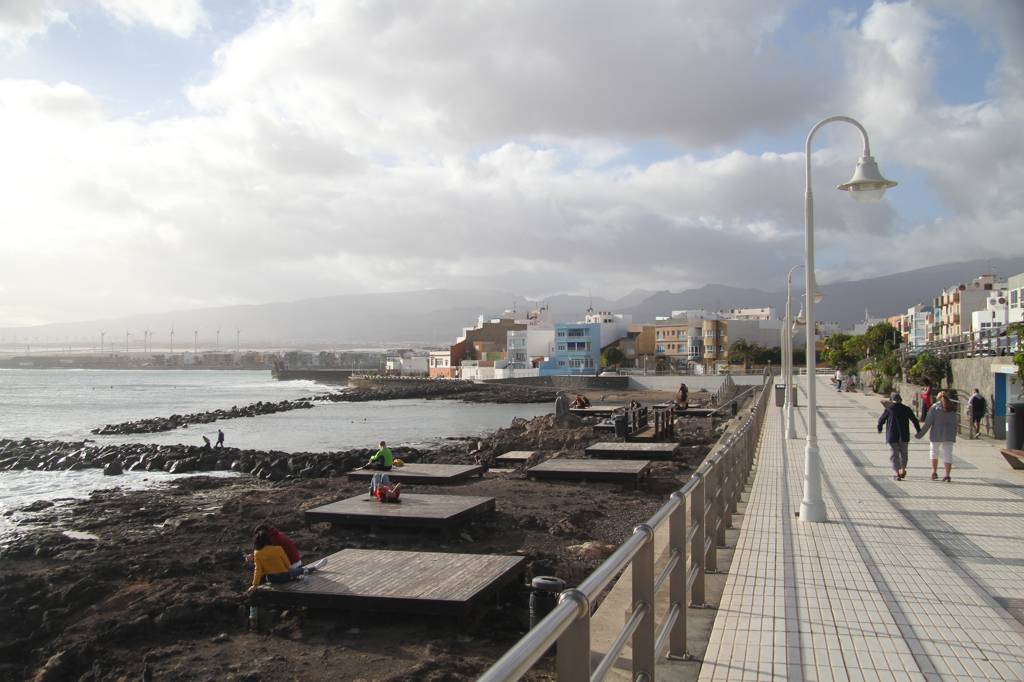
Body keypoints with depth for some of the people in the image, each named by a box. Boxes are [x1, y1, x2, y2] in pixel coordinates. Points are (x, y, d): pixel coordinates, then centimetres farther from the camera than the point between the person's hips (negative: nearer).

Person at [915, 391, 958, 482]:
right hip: (949, 436, 2)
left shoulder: (934, 407, -7)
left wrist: (920, 434, -7)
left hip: (936, 434, -2)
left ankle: (934, 472, 15)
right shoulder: (952, 408, 5)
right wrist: (954, 436, 17)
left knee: (934, 452, 17)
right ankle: (947, 475, -3)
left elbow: (928, 423, -11)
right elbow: (954, 424, 8)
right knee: (947, 454, 4)